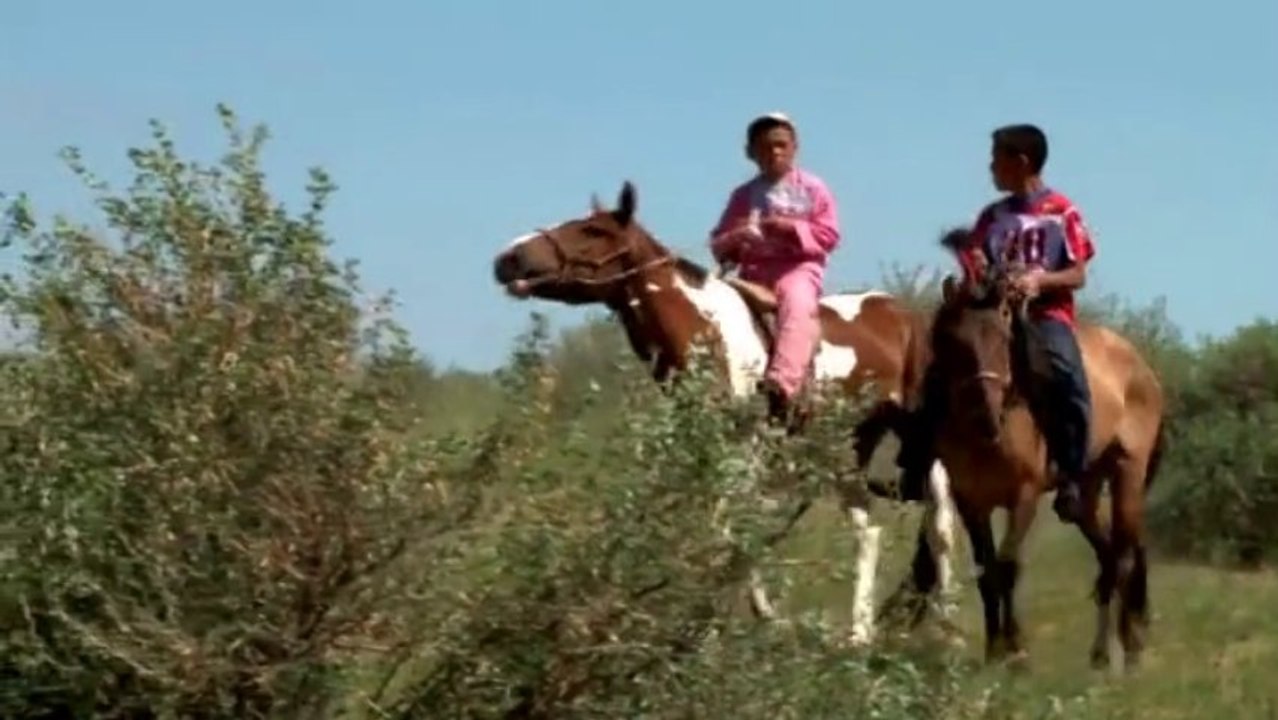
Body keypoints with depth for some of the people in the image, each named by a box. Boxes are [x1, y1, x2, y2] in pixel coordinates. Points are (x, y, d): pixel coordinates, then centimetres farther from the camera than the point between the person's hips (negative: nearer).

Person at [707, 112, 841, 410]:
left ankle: (781, 383, -50)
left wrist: (793, 229, -15)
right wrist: (732, 240, -12)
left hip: (798, 266, -4)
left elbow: (828, 235, 1)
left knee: (797, 302, -35)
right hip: (753, 270, 4)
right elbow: (718, 241, 13)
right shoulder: (744, 195, 12)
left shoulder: (812, 188, 6)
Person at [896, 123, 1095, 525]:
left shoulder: (1062, 212, 2)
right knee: (939, 374, -16)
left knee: (1069, 382, -32)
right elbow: (974, 267, 15)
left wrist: (1041, 280, -20)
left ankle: (1071, 478, -25)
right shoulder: (994, 215, 15)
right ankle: (915, 468, -7)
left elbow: (1078, 276, -2)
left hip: (1046, 315, -4)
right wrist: (973, 270, -10)